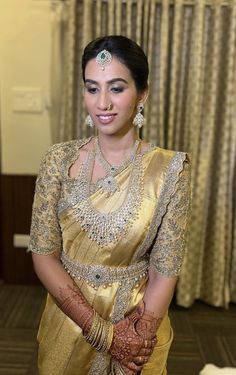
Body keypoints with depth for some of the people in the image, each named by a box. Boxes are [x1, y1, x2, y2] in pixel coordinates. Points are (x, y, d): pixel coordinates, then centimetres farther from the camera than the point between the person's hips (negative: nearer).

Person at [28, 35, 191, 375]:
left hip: (139, 319, -1)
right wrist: (103, 331, -15)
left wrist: (137, 338, -18)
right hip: (69, 316, 2)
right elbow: (43, 254, -11)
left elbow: (165, 271, -11)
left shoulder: (170, 168, -14)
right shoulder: (59, 160, -10)